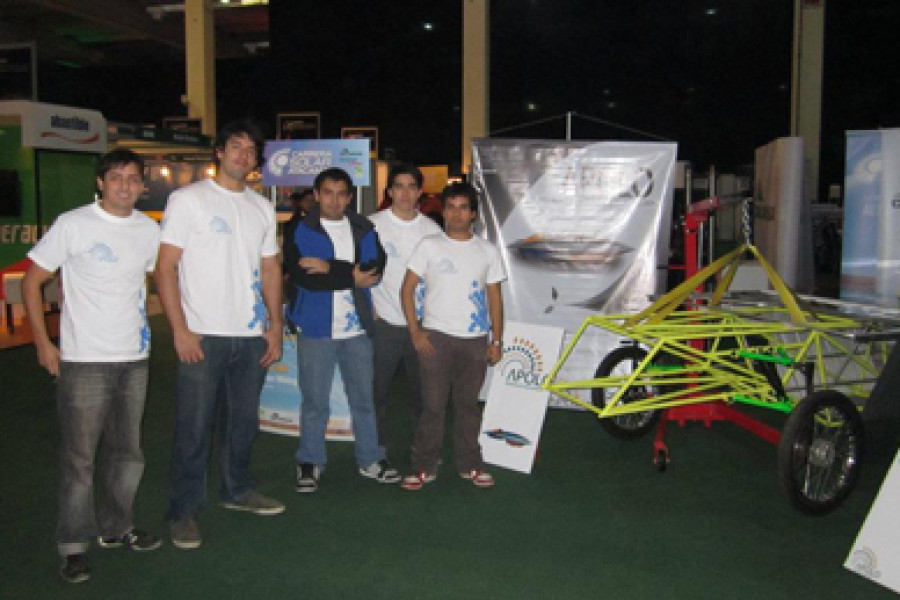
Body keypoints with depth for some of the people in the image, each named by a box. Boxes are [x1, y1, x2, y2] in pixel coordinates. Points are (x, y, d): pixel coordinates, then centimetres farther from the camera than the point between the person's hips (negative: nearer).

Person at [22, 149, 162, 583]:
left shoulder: (149, 230, 6)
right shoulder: (73, 225, -7)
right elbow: (32, 281, -3)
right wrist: (42, 342, -8)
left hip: (134, 359, 5)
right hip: (84, 362, -5)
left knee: (126, 453, 15)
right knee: (79, 458, 2)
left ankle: (115, 527, 33)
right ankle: (74, 546, 16)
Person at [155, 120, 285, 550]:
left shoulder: (262, 208, 14)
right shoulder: (188, 199, -2)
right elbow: (165, 267, -7)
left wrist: (275, 325, 9)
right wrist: (180, 329, -13)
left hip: (251, 336, 5)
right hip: (202, 336, -5)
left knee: (243, 421, 15)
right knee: (194, 428, 0)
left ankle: (237, 490, 33)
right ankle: (183, 511, 13)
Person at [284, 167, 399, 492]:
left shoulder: (364, 229, 7)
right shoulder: (300, 231, -3)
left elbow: (374, 270, -9)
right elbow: (302, 277, -17)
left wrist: (330, 268, -18)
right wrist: (352, 277, -12)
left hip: (357, 328, 3)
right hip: (316, 329, -3)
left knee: (363, 397, 12)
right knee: (315, 401, 5)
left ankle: (370, 459, 24)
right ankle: (309, 462, 20)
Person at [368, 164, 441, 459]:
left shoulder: (431, 229, 6)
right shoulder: (374, 224, -2)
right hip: (384, 322, -2)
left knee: (422, 390, 10)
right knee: (377, 389, 5)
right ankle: (377, 446, 21)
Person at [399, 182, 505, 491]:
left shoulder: (487, 251, 8)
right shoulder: (429, 246, 1)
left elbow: (494, 298, 10)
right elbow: (407, 288, -2)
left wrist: (497, 340, 5)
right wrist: (415, 332, -8)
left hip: (475, 339, 2)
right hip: (436, 337, -2)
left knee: (468, 404, 11)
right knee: (433, 404, 0)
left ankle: (470, 464, 24)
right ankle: (424, 466, 11)